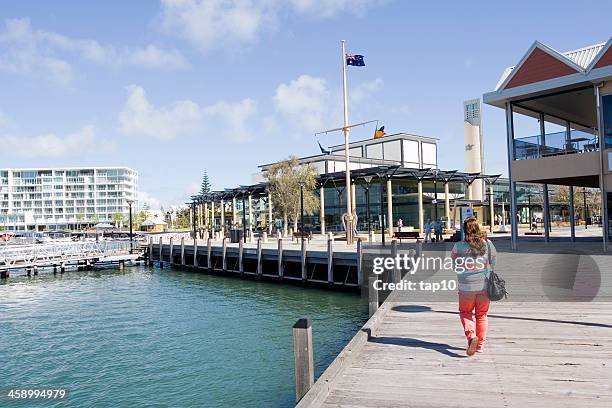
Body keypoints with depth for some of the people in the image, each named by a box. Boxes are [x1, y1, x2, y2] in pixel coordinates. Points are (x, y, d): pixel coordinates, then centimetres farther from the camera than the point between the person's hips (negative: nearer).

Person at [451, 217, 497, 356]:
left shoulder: (459, 246, -12)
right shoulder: (488, 244, -5)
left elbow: (453, 258, 7)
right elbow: (493, 263, 7)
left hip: (466, 287, -2)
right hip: (484, 285, 2)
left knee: (465, 312, 16)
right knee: (482, 315, 16)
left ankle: (471, 335, -7)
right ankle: (480, 345, 23)